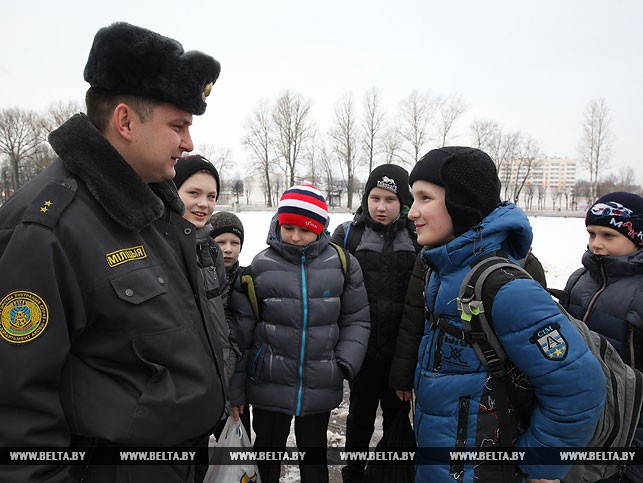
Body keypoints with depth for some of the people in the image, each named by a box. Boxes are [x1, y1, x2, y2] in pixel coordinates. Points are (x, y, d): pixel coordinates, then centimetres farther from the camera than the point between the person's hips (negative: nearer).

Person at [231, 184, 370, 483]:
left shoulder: (342, 264, -5)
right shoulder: (261, 266, -7)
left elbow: (355, 320, 1)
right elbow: (244, 324, -1)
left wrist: (345, 364, -9)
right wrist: (236, 378, -1)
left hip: (321, 388, 1)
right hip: (270, 385, 0)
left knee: (315, 451, 22)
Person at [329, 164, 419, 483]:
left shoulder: (417, 237, -2)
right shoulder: (347, 234, -4)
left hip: (403, 347, 1)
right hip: (363, 345, 0)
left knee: (397, 412, 18)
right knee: (361, 412, 17)